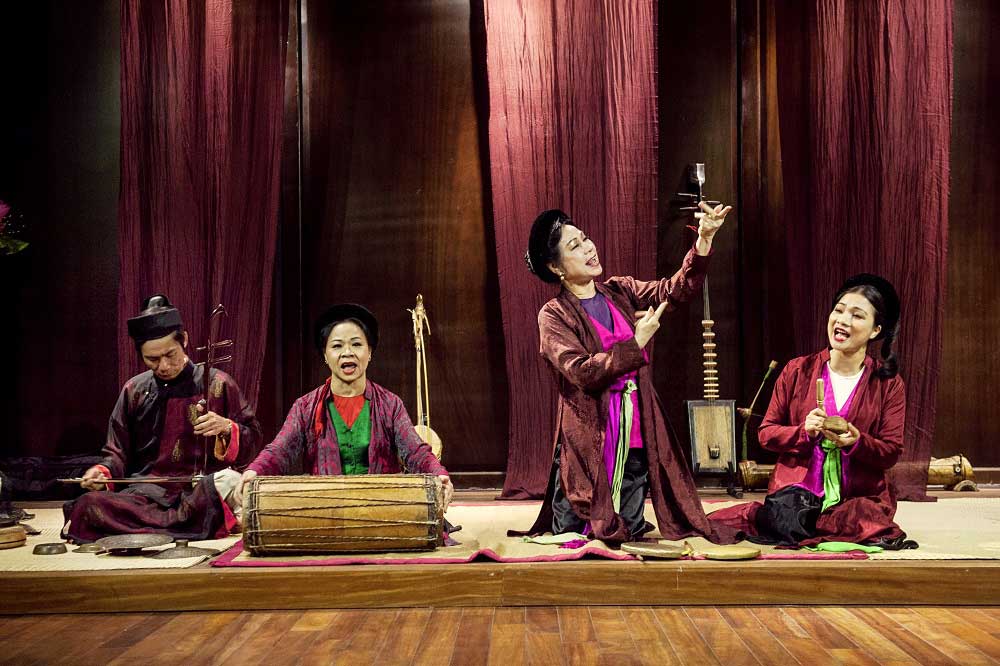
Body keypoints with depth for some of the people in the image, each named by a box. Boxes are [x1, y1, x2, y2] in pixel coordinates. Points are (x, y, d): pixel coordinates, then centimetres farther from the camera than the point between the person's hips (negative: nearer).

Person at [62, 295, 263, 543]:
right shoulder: (134, 390, 14)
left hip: (200, 492, -4)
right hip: (145, 493, 4)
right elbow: (118, 454, 19)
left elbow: (252, 444, 9)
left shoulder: (217, 384, 7)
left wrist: (226, 428, -12)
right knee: (88, 506, -31)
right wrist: (103, 473, -3)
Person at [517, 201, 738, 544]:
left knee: (629, 534, 8)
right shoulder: (553, 316, -7)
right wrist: (636, 343, -19)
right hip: (587, 437, -4)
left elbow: (677, 289, -1)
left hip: (635, 436, 4)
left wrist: (704, 239, -15)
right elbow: (581, 371, -20)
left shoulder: (621, 292, 9)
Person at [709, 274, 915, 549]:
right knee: (786, 522, -33)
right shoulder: (797, 371, 4)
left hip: (860, 495, 2)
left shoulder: (889, 383, 3)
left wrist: (857, 442, -20)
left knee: (867, 519, -31)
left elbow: (891, 452, 0)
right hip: (797, 488, -2)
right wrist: (804, 432, -15)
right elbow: (766, 432, 5)